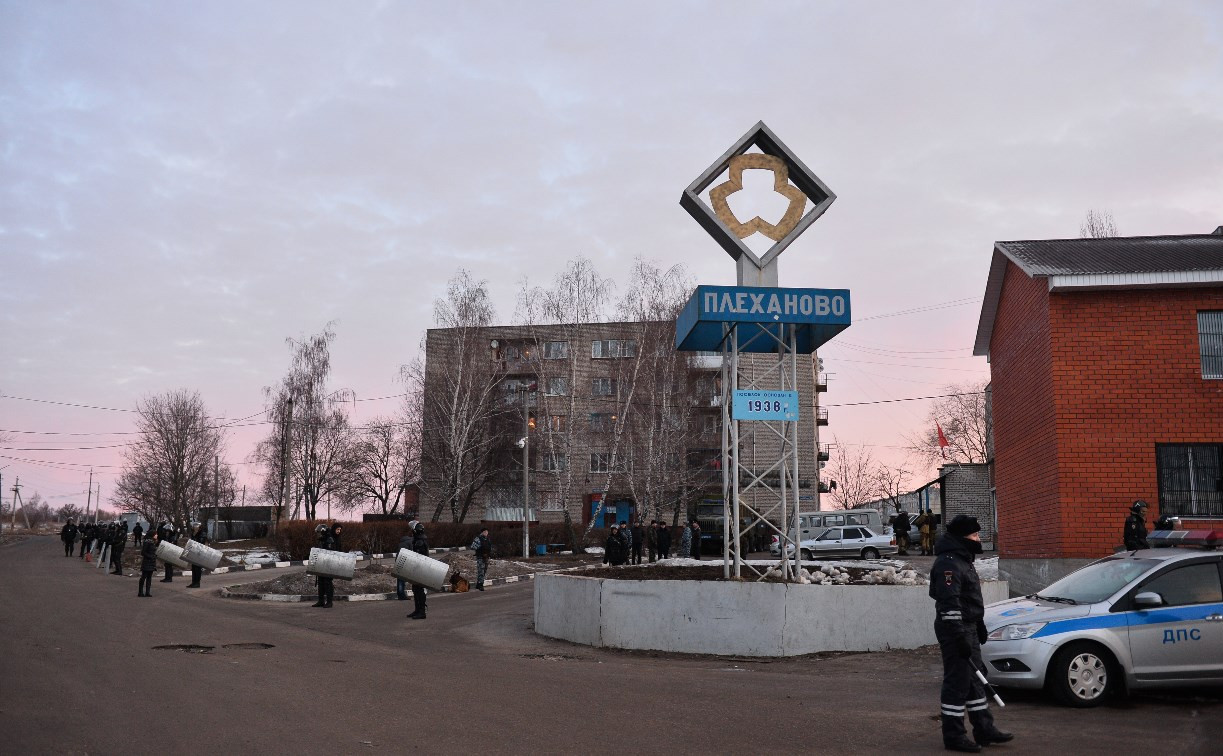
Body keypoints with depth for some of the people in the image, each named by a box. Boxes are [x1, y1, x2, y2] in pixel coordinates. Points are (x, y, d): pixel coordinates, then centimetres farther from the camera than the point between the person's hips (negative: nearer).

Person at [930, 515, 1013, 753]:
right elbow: (949, 603, -25)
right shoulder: (948, 563, -20)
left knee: (975, 679, 16)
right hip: (955, 629, -11)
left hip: (968, 628, 11)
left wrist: (979, 626, 25)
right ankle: (954, 736, 2)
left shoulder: (963, 560, 15)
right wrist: (959, 637, -26)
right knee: (957, 682, -6)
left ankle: (984, 730, 25)